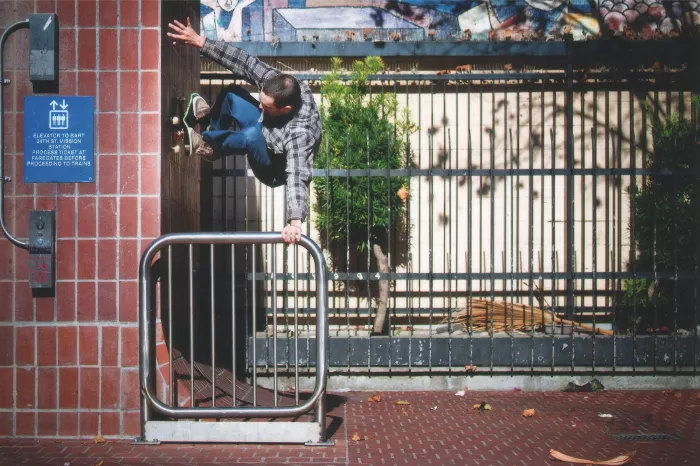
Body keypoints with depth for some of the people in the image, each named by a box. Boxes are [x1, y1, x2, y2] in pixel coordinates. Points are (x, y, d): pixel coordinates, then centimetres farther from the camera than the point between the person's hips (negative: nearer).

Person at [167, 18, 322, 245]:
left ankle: (207, 143, -5)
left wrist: (295, 220, -62)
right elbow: (245, 62, -24)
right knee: (232, 94, -1)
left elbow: (298, 176, -52)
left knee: (251, 135, -37)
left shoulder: (301, 132, -43)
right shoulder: (277, 84, -25)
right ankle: (212, 124, 31)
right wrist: (200, 42, -29)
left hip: (274, 169, -7)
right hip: (265, 133, 7)